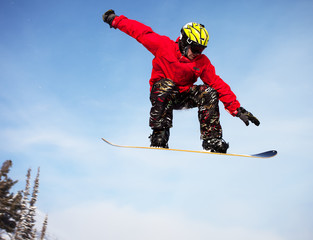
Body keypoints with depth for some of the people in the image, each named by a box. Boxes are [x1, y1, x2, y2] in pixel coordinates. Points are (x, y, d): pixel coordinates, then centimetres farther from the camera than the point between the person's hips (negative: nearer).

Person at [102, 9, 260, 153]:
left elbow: (219, 85, -8)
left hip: (183, 96, 3)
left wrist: (237, 109, -14)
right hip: (161, 93, -3)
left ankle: (212, 142, -21)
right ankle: (158, 139, -35)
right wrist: (115, 20, -1)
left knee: (209, 92, -22)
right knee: (166, 84, -36)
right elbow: (141, 31, -6)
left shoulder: (202, 62, -6)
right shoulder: (163, 45, -13)